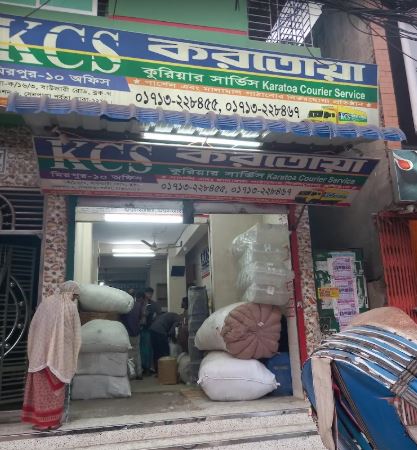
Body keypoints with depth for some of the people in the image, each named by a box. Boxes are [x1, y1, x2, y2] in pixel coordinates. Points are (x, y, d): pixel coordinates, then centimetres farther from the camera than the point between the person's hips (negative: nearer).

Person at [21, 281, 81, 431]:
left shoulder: (46, 302, 3)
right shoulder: (71, 307, -4)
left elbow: (33, 327, 6)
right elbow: (75, 335, -1)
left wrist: (33, 351, 15)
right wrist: (71, 357, 10)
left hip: (41, 352, 2)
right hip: (59, 354, -2)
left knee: (41, 386, 11)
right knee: (56, 387, 10)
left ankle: (40, 420, 17)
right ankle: (53, 420, 16)